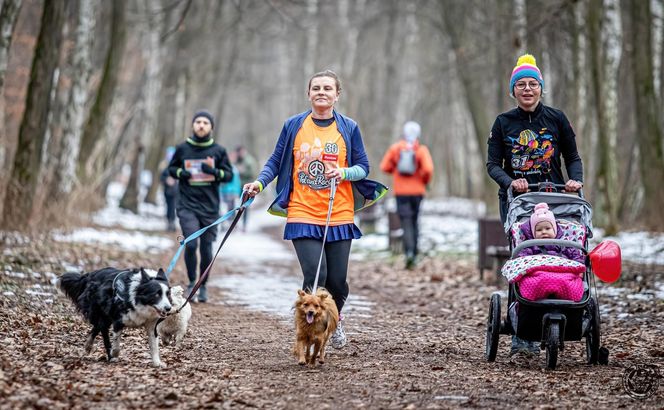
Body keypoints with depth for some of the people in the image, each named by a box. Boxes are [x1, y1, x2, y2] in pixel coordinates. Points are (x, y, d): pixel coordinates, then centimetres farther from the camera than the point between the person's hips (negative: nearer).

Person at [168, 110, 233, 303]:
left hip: (210, 207, 1)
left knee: (206, 248, 6)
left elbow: (229, 174, 6)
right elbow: (171, 167, 15)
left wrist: (215, 172, -15)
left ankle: (203, 286, 22)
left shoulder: (219, 151, 2)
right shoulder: (182, 148, 3)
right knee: (190, 244, -14)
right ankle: (192, 282, 5)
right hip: (187, 205, -1)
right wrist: (180, 173, -7)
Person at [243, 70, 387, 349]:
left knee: (336, 280, 4)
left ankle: (335, 321, 35)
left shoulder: (348, 128, 4)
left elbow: (363, 167, 7)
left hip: (339, 216, 1)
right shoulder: (294, 126, 4)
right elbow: (276, 161, 8)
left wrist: (344, 173, -14)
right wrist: (260, 183, -10)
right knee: (314, 275, -16)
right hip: (302, 214, -1)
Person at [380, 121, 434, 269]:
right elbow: (428, 169, -17)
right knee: (414, 220, 17)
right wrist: (425, 180, 3)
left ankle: (410, 252, -23)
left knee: (406, 222, -5)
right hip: (417, 190, 0)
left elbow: (384, 167, 0)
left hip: (401, 191, 0)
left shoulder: (395, 148, -1)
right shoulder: (421, 150, -6)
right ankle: (414, 250, 19)